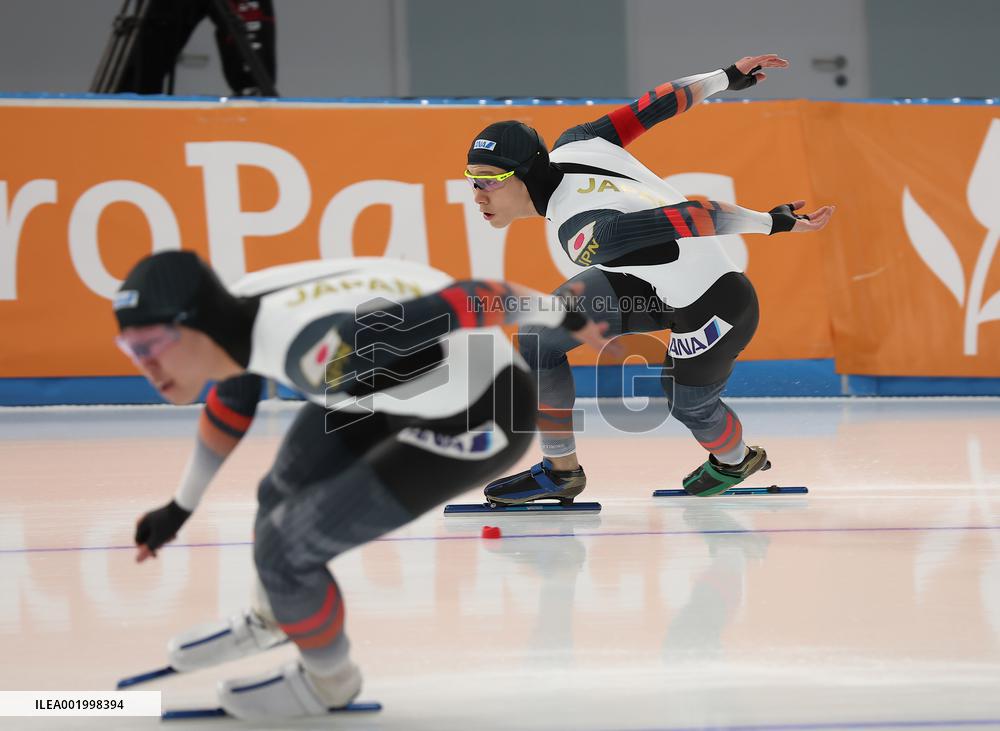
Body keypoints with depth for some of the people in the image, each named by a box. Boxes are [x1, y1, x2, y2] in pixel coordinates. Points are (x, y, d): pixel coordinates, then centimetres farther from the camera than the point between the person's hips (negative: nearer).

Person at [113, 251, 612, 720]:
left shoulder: (314, 344, -37)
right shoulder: (236, 313, -10)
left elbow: (461, 303, -30)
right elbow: (229, 409, 13)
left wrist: (560, 314, -15)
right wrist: (180, 508, 25)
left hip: (474, 423, -7)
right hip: (406, 378, 7)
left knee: (285, 545, -4)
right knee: (286, 490, 22)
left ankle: (328, 680, 26)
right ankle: (269, 620, 53)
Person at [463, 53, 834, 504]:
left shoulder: (586, 235, -39)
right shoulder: (571, 147, -16)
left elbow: (687, 218, -39)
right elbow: (648, 110, -9)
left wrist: (771, 223, -29)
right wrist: (725, 78, 1)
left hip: (710, 302, -8)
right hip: (650, 284, 8)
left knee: (688, 401, 20)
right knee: (537, 342, -2)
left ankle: (736, 460, 55)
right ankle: (561, 470, 14)